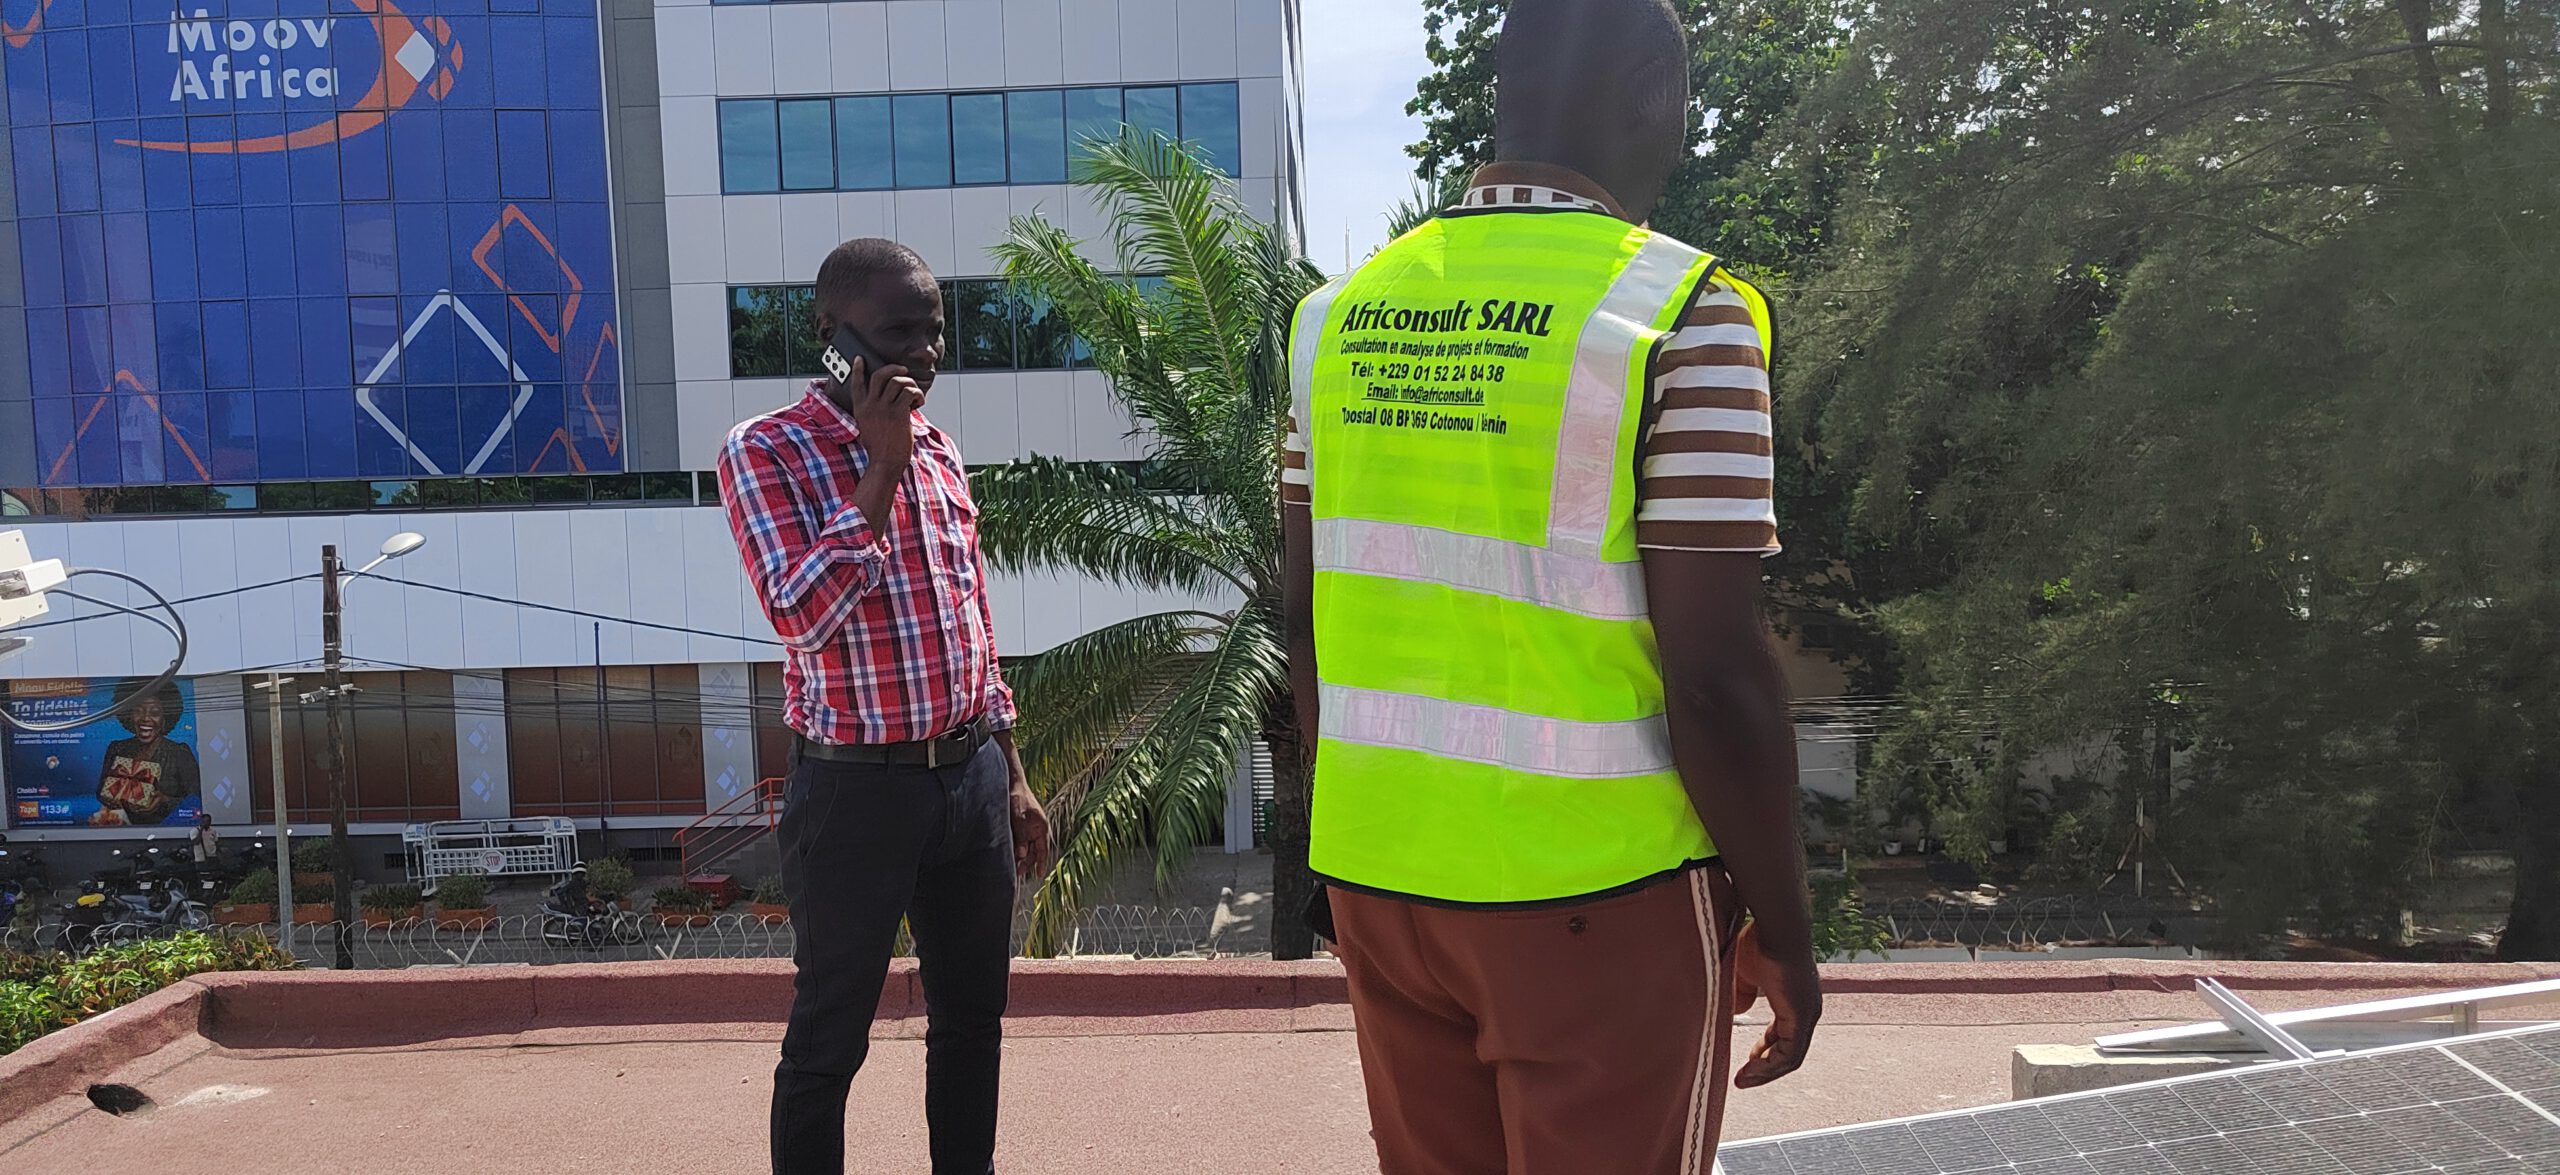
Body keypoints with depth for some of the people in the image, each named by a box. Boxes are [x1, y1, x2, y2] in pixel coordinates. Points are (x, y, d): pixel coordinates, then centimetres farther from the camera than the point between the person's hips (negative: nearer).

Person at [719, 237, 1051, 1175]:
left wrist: (1011, 778, 16)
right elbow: (803, 618, -23)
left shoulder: (939, 448, 10)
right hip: (856, 789, -6)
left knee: (973, 1016, 16)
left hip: (972, 773, 6)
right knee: (830, 1037, 5)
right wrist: (878, 471, -22)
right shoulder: (766, 453, -9)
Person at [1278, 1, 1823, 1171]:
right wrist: (1782, 920, -4)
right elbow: (1716, 674, -16)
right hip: (1592, 891, -5)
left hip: (1377, 870, 6)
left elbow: (1308, 616, 8)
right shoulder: (1681, 314, -14)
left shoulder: (1341, 313, 3)